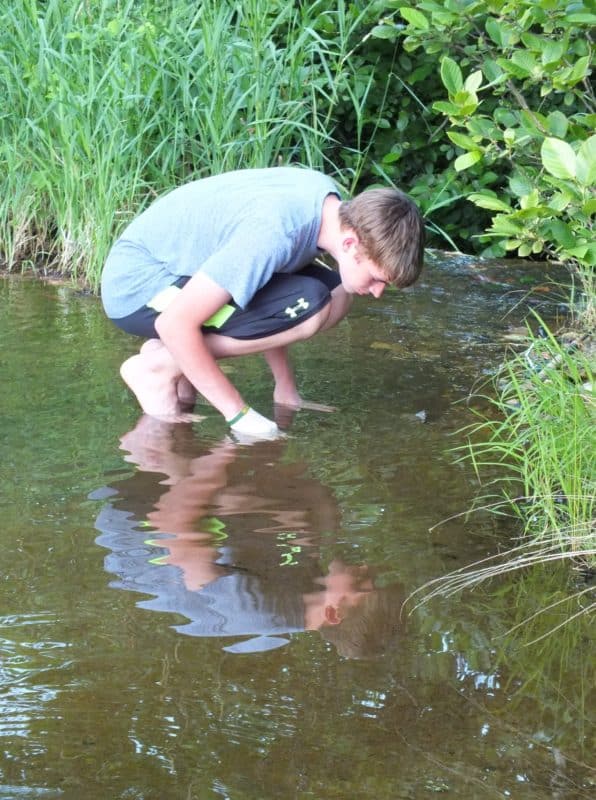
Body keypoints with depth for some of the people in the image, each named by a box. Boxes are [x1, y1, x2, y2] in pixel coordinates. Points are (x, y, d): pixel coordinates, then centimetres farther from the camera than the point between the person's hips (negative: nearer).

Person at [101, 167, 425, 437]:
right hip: (136, 286, -9)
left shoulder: (330, 202, -6)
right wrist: (238, 412, -24)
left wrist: (286, 393, 8)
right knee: (307, 308, -25)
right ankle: (156, 368, -11)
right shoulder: (275, 234, -32)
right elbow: (175, 323, -31)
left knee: (336, 296, -2)